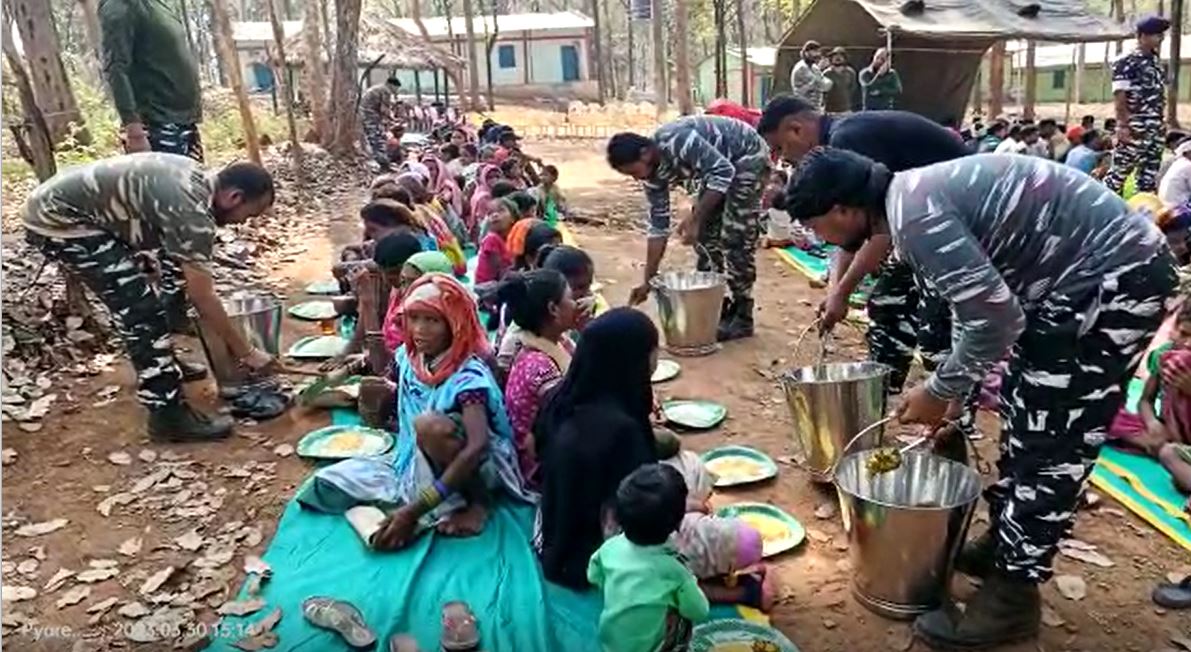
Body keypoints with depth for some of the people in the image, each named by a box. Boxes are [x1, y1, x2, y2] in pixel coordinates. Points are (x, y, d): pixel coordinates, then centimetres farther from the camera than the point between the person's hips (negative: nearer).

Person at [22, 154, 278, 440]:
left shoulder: (196, 178, 5)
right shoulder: (192, 212, -24)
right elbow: (203, 298, -18)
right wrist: (247, 352, -9)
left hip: (57, 206, 11)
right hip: (58, 221, -10)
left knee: (135, 301, 22)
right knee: (142, 310, -11)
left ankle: (159, 366, 41)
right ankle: (168, 415, -4)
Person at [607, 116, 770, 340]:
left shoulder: (675, 141, -31)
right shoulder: (654, 174, -5)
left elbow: (724, 171, -30)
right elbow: (658, 227, 0)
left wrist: (695, 218, -30)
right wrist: (648, 281, 0)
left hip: (748, 156, -8)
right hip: (720, 166, 8)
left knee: (735, 238, -11)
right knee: (705, 234, 5)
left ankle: (742, 316, -2)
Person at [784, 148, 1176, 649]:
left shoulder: (913, 211, -23)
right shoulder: (912, 197, 8)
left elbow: (996, 318, -25)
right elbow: (975, 301, 19)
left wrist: (939, 390, -9)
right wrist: (955, 393, 22)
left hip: (1116, 274, -10)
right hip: (1092, 268, 10)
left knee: (1051, 439, -4)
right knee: (1024, 407, 18)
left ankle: (1014, 596, 9)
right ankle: (1003, 541, 33)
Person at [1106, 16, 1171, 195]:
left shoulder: (1157, 63, 15)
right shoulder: (1126, 62, -9)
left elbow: (1160, 96, 19)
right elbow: (1119, 97, -13)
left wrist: (1161, 124, 16)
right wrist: (1123, 126, -20)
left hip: (1155, 128, 8)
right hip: (1134, 127, -8)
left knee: (1150, 174, 9)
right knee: (1121, 169, -9)